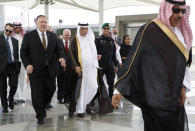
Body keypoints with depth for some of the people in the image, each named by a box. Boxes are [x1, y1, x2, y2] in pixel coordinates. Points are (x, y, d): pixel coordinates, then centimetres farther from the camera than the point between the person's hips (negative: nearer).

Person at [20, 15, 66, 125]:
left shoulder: (53, 36, 11)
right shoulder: (29, 36, 0)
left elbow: (59, 49, 8)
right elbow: (23, 52, 0)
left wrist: (61, 57, -13)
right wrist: (27, 64, -14)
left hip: (50, 70, 3)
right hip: (35, 70, -3)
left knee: (50, 91, 11)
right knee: (37, 94, 1)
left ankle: (43, 107, 37)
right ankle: (40, 115, 14)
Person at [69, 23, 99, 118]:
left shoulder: (91, 39, 12)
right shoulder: (75, 39, -2)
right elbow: (71, 54, -6)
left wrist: (96, 66, 12)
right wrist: (75, 66, -18)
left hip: (91, 68, 4)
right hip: (80, 68, -4)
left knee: (93, 87, 0)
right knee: (81, 88, -2)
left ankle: (85, 103, 24)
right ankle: (80, 110, 9)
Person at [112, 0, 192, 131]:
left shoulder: (183, 32, 9)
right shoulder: (149, 30, -13)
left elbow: (185, 62, 15)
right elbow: (133, 59, -15)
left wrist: (184, 87, 3)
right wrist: (119, 89, -18)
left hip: (175, 95, 7)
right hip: (155, 95, -7)